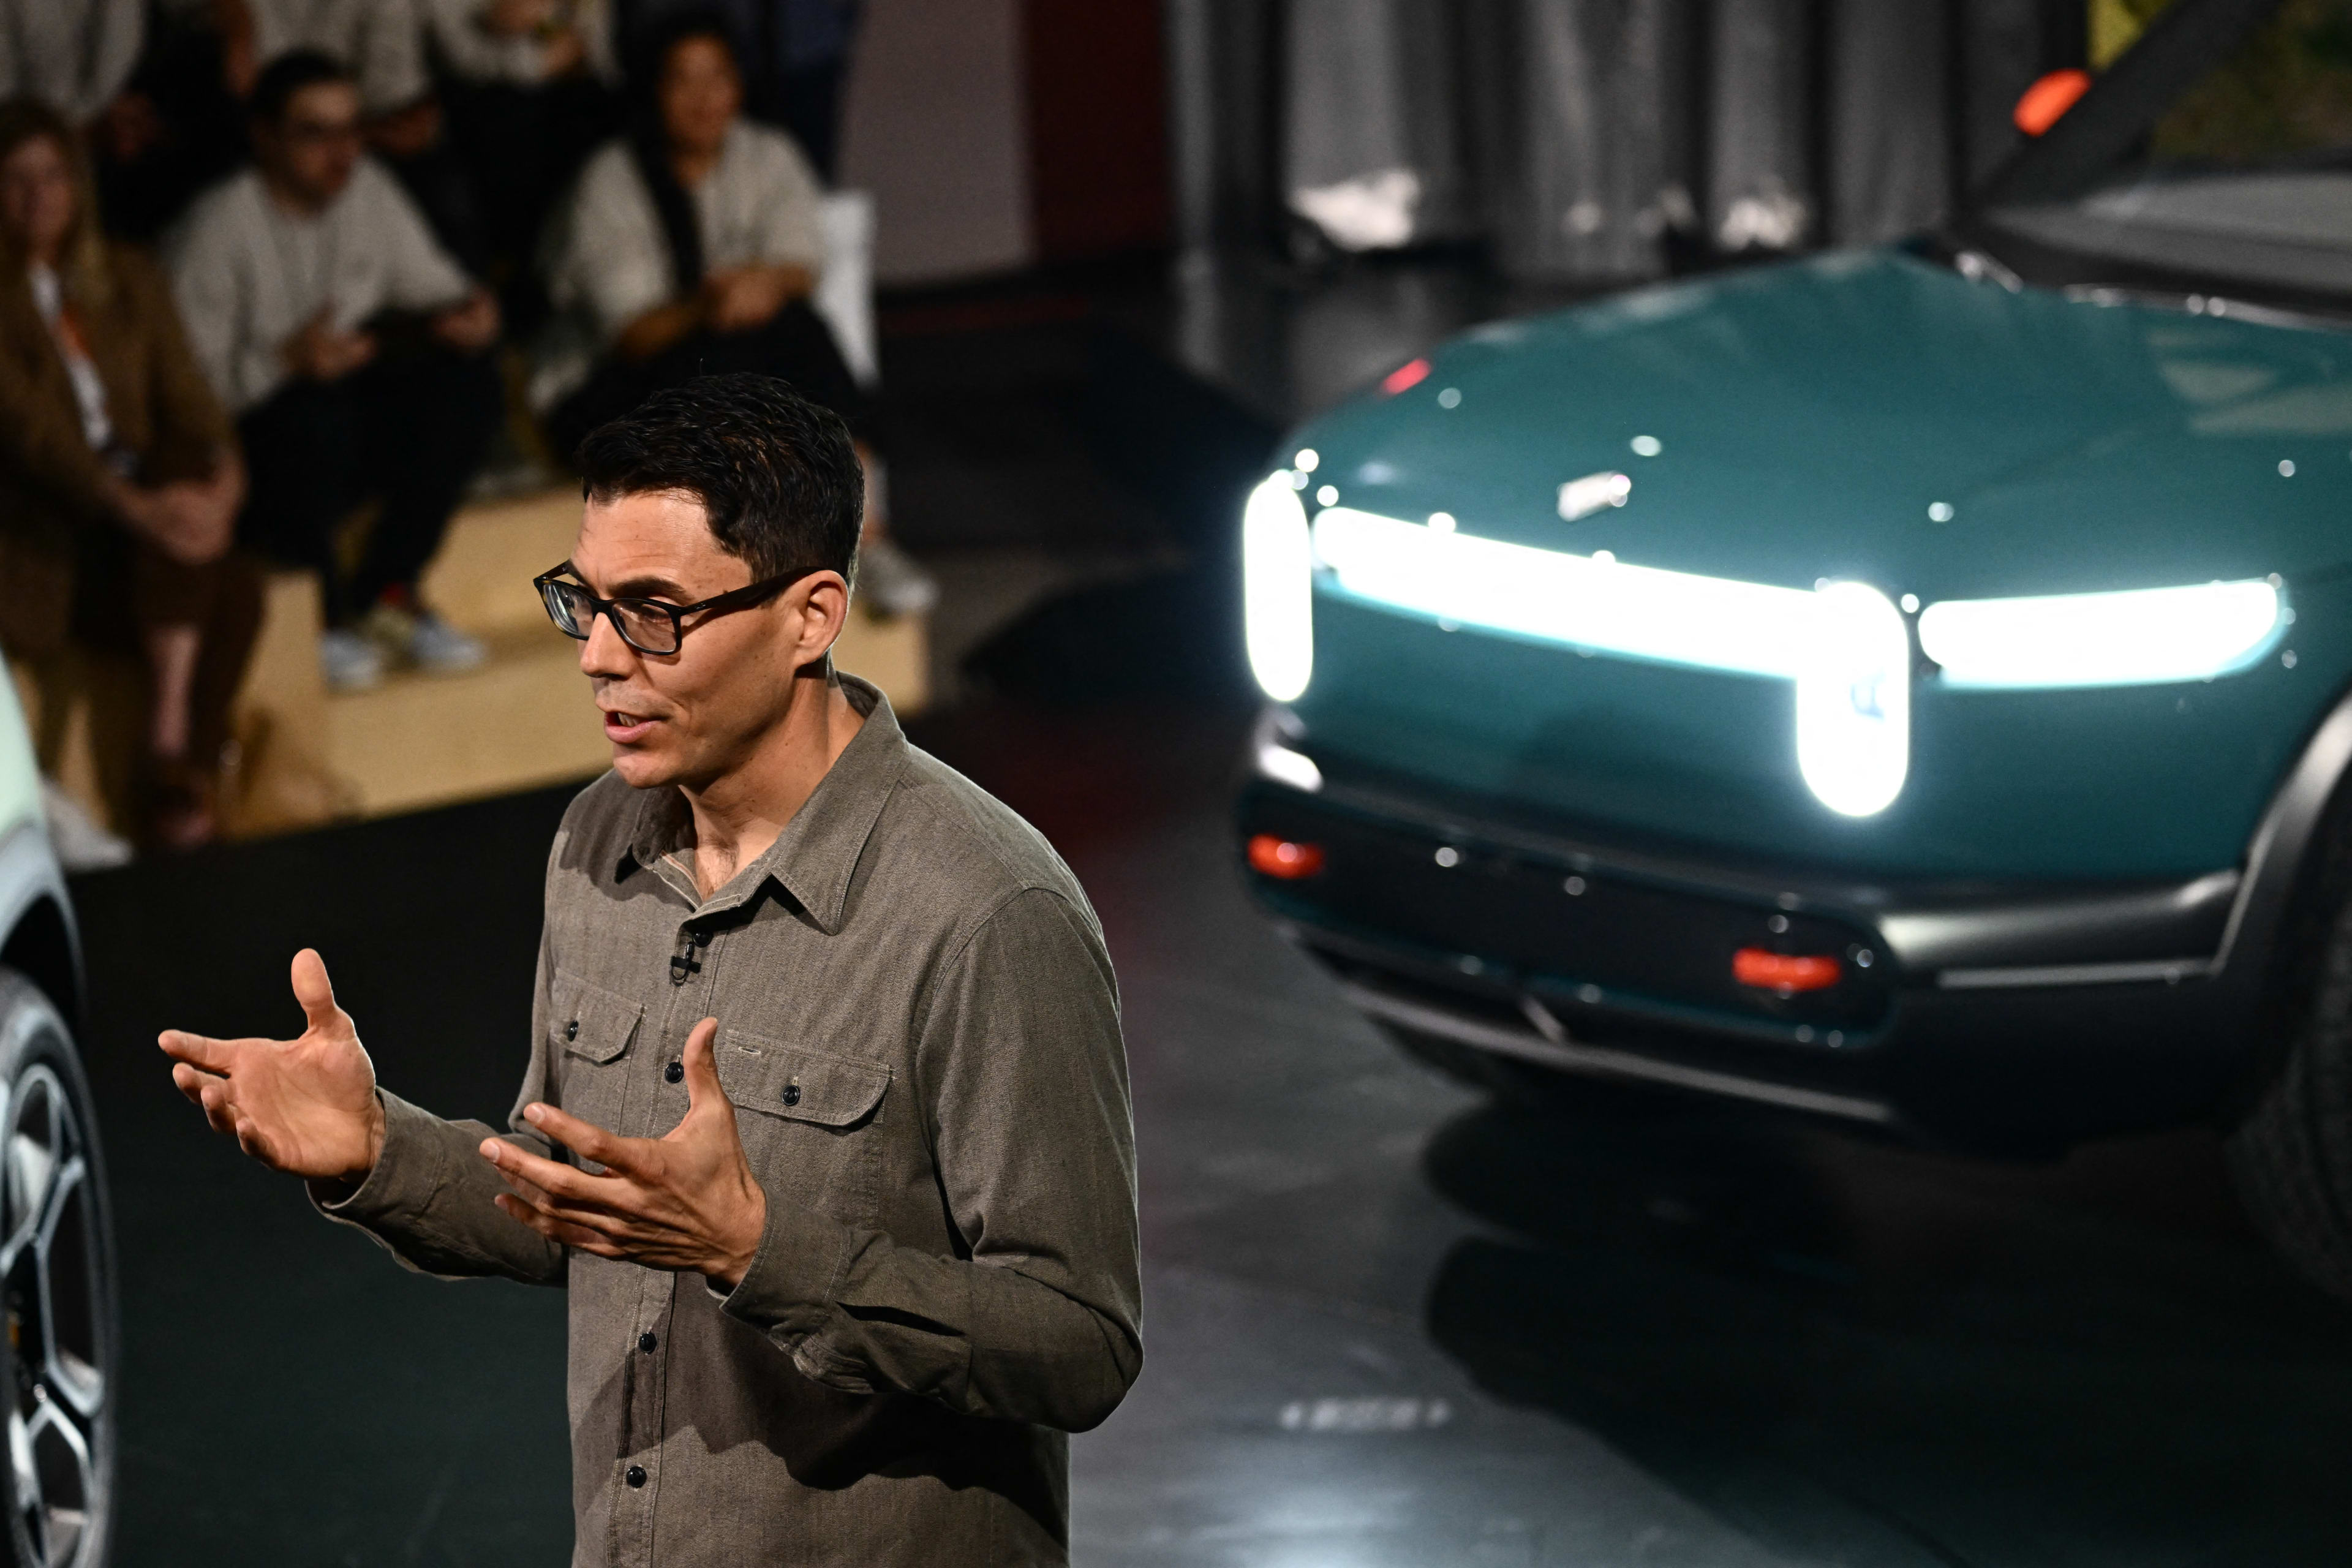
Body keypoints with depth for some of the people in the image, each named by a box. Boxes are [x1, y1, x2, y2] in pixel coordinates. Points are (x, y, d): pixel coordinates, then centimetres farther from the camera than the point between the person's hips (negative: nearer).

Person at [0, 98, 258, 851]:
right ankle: (173, 763, -25)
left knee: (236, 588, -30)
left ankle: (174, 753, -31)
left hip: (144, 508, 5)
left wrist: (222, 472, -19)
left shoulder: (128, 282, 15)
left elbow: (186, 396, 5)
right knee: (227, 588, -32)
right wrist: (133, 505, -33)